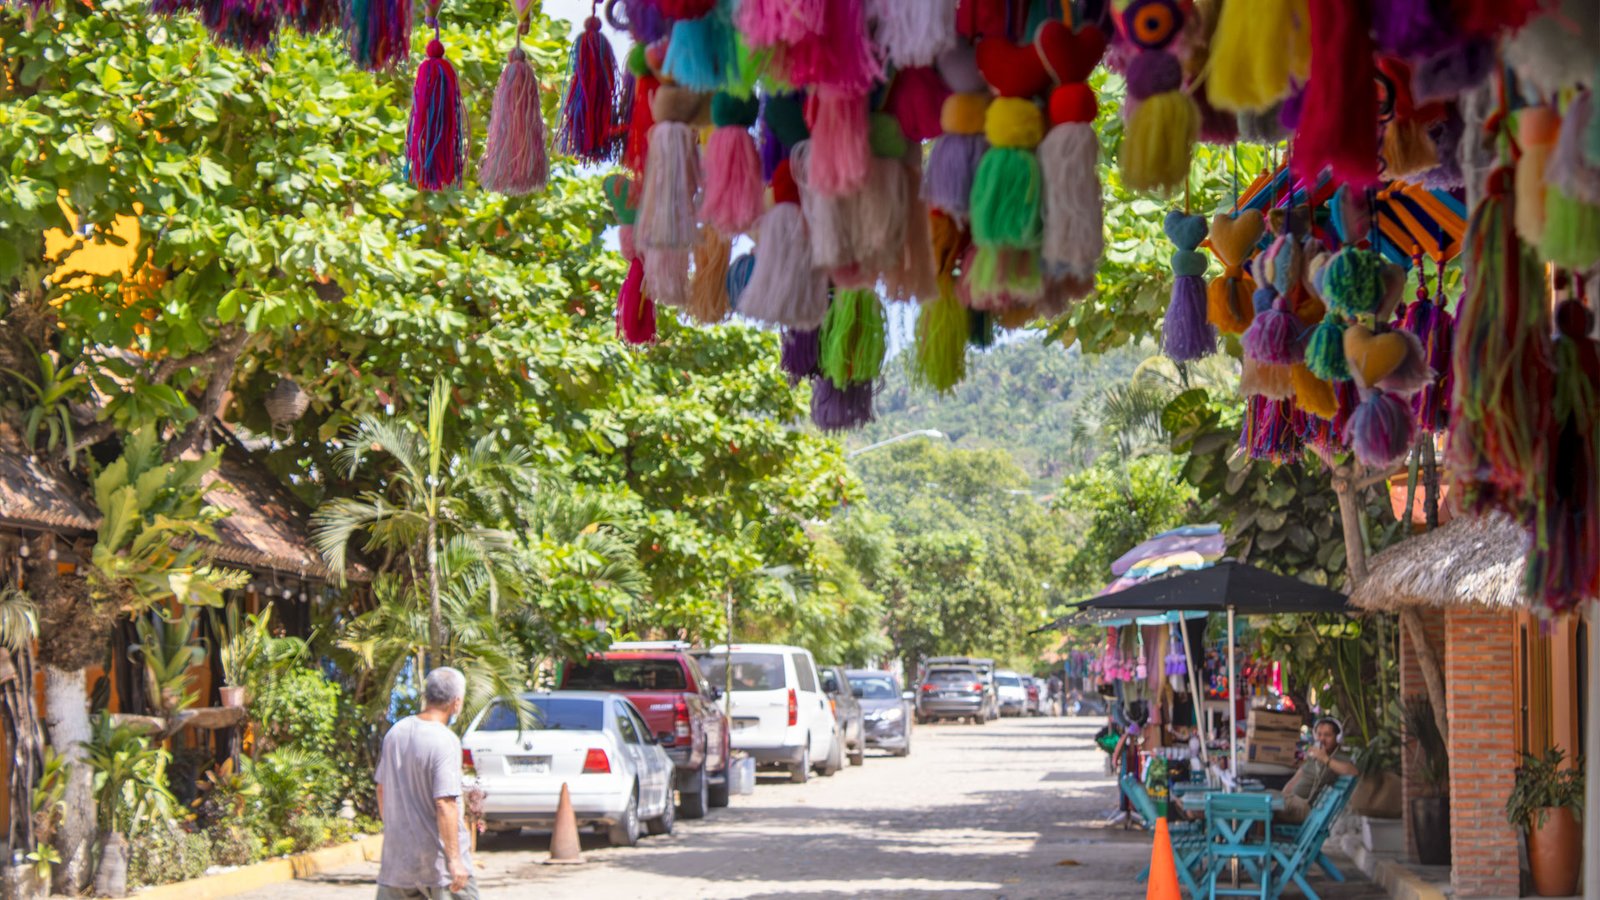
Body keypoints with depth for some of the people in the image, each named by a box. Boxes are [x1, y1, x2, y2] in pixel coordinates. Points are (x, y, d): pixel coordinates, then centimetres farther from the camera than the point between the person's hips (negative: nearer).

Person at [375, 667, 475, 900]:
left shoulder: (396, 732, 4)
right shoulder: (445, 742, -18)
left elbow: (381, 789, 14)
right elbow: (445, 804, -23)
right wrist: (454, 859, -20)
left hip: (397, 853, 6)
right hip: (436, 855, -6)